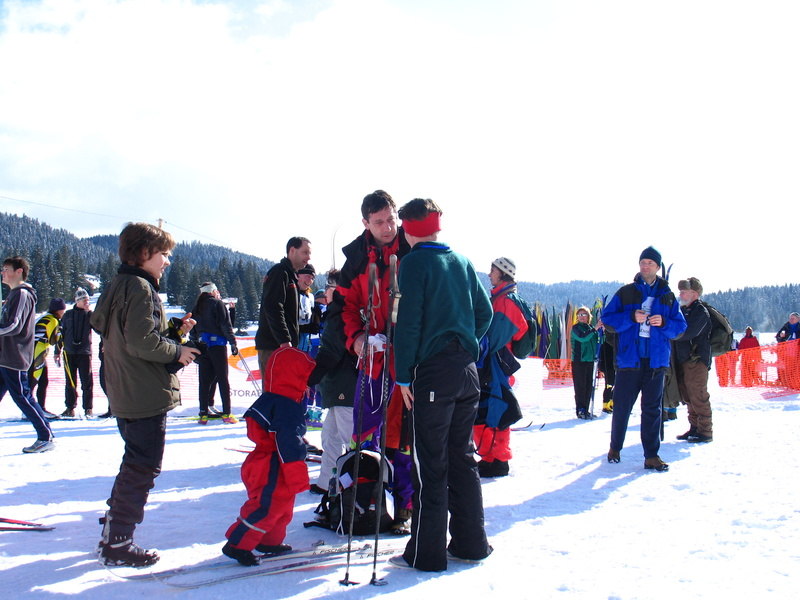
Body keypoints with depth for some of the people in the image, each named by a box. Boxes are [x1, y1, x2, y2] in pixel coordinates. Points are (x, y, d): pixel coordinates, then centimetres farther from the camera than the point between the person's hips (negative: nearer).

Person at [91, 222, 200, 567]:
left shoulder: (120, 286, 16)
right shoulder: (139, 287, -15)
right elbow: (143, 342, -24)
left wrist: (175, 332, 7)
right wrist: (178, 351, -10)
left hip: (127, 395, 10)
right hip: (147, 394, -10)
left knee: (136, 463, 21)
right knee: (143, 466, -2)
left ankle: (113, 528, 29)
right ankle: (117, 543, 4)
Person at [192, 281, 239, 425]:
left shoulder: (197, 307, 14)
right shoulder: (218, 304, -4)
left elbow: (194, 329, 15)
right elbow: (226, 325, -10)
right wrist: (233, 342, -7)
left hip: (202, 346, 6)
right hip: (217, 344, -6)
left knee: (204, 380, 6)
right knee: (222, 379, -3)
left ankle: (203, 414, 4)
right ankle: (226, 413, -5)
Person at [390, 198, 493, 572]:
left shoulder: (415, 263, -7)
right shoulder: (462, 262, 11)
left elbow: (409, 321, -12)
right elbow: (485, 311, 14)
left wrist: (403, 375, -8)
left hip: (434, 372, -6)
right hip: (468, 371, 6)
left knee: (430, 464, -2)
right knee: (462, 457, 14)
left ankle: (426, 553, 2)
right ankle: (470, 543, 21)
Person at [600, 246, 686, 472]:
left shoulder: (667, 296, 11)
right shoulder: (626, 292, 6)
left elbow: (680, 325, 10)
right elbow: (607, 318, 1)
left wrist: (664, 323, -10)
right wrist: (631, 317, -14)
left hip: (656, 359, 1)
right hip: (629, 357, -1)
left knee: (652, 408, 2)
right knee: (622, 405, 4)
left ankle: (651, 455, 6)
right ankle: (615, 447, 22)